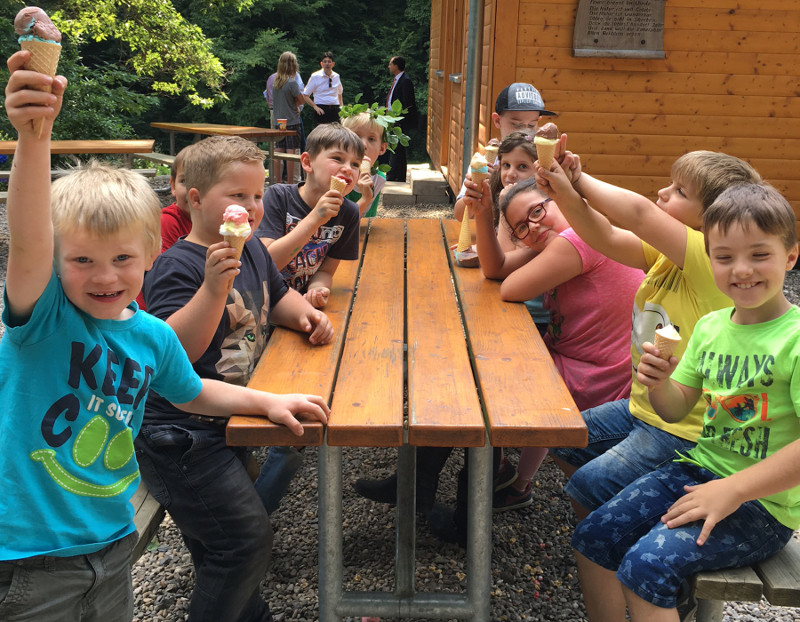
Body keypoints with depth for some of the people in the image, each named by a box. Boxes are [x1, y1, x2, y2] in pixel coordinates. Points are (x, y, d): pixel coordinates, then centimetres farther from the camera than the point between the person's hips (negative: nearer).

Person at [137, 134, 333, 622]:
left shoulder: (251, 251, 7)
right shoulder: (177, 267, -21)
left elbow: (277, 297, 25)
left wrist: (305, 314, 4)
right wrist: (214, 287, -40)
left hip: (224, 422, 9)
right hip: (181, 435, -9)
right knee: (248, 536, -7)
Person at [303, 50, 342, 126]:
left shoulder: (336, 76, 10)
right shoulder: (315, 76, -1)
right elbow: (305, 95, -1)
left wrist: (341, 107, 14)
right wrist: (315, 107, -13)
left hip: (335, 110, 3)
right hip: (322, 111, -3)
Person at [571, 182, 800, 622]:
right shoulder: (709, 326, 5)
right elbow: (676, 410, 11)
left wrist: (732, 489, -23)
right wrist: (658, 384, -12)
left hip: (762, 501, -7)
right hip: (698, 469, 7)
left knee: (646, 565, -24)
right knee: (592, 538, -1)